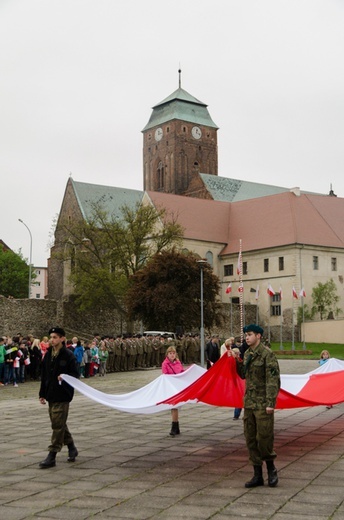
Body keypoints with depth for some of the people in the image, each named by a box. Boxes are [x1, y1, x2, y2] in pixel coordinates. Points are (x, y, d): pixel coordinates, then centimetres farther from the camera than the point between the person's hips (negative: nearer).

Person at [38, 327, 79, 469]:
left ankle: (52, 456, -2)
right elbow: (44, 375, 14)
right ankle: (71, 448, 31)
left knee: (58, 425, -6)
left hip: (62, 395, -7)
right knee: (59, 424, 15)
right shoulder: (48, 355, 8)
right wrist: (42, 394, 14)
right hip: (51, 395, 7)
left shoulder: (68, 355, -10)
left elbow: (75, 374, -8)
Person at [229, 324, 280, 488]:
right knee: (250, 439, 9)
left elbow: (273, 379, -16)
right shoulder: (247, 354, 12)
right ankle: (258, 475, 18)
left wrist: (270, 403, -20)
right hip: (249, 402, 8)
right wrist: (237, 361, 5)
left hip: (262, 403, -8)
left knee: (264, 437, -5)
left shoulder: (267, 354, -12)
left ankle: (271, 469, 19)